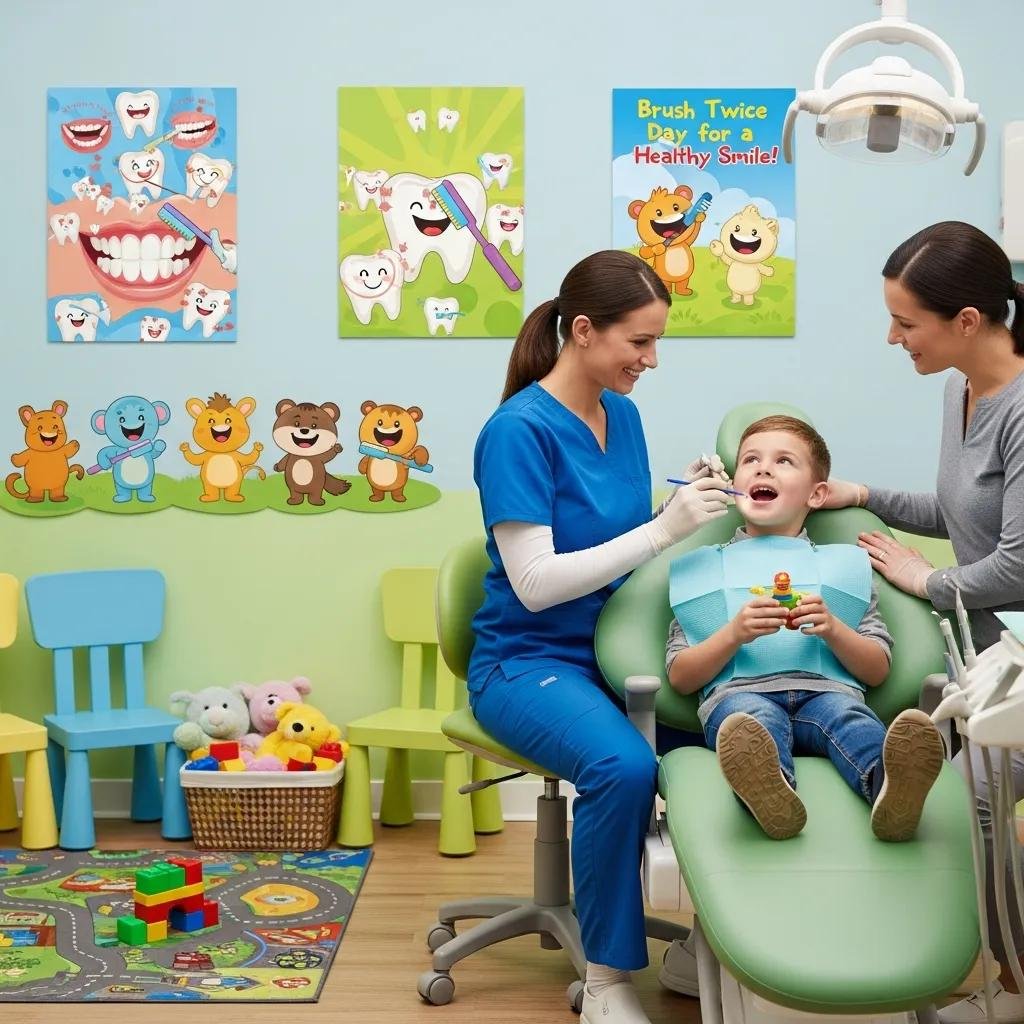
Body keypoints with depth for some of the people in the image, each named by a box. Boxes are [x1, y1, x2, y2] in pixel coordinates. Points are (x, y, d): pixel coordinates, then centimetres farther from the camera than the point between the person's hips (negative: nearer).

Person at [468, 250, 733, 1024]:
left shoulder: (624, 414, 7)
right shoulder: (520, 429, -14)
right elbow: (534, 582, -21)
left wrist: (687, 506, -6)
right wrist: (664, 528, -22)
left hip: (613, 648, 7)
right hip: (528, 660, -6)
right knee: (624, 767, -34)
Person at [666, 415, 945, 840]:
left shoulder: (841, 566, 28)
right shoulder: (704, 568, 26)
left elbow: (878, 671, 19)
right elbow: (680, 677, 15)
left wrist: (832, 629, -1)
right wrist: (734, 633, -4)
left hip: (826, 689, 1)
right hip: (738, 692, -1)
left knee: (848, 715, -35)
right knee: (752, 716, -37)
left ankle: (892, 787, -66)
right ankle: (768, 788, -70)